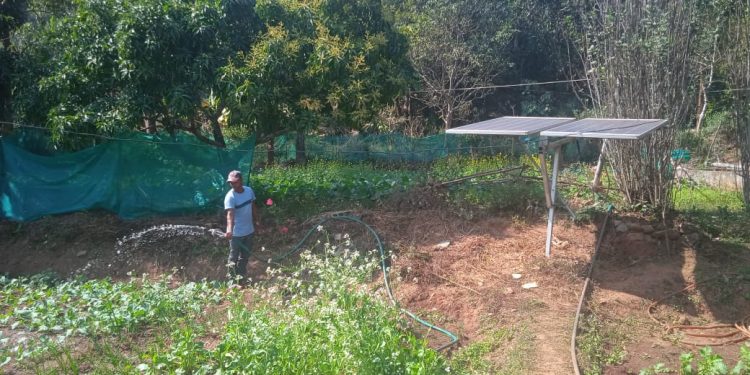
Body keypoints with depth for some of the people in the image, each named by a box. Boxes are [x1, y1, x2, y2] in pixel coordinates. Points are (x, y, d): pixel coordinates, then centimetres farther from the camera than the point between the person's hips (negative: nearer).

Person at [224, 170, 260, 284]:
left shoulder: (249, 190, -5)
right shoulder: (230, 197, -23)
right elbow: (230, 214, -36)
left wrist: (257, 220, 16)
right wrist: (229, 230, -49)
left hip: (249, 231, 6)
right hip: (236, 233, -6)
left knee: (245, 255, 21)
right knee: (234, 257, 7)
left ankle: (241, 276, 39)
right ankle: (233, 278, 23)